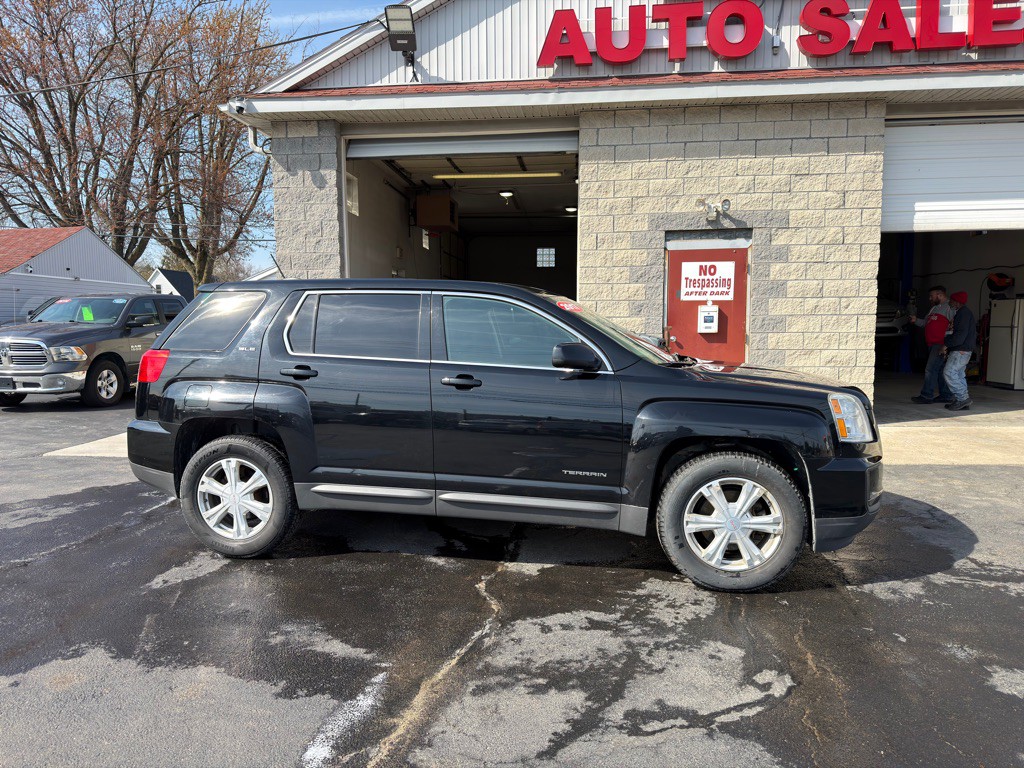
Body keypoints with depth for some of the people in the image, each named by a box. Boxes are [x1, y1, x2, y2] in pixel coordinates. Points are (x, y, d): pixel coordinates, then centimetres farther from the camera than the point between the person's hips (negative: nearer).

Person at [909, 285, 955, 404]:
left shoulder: (949, 307, -8)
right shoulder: (934, 308, 22)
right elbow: (925, 322, 26)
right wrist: (916, 320, 11)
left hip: (941, 344, -10)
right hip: (933, 344, 10)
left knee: (931, 369, -11)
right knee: (941, 370, 13)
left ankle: (927, 396, -9)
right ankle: (946, 396, 19)